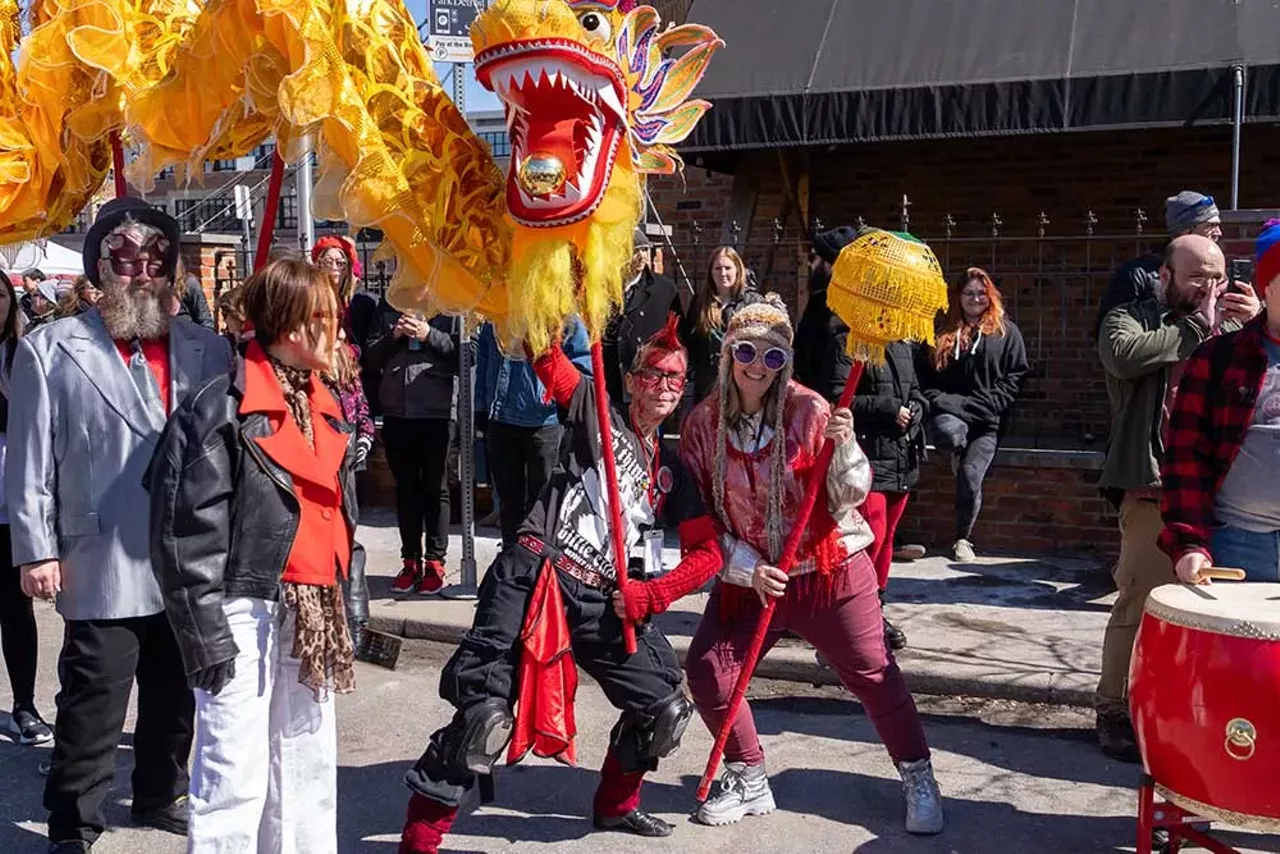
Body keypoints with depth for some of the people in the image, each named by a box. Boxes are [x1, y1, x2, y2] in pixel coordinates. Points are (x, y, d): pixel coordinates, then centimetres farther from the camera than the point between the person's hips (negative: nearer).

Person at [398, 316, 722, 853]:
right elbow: (548, 358, -6)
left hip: (601, 602, 6)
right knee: (486, 715, -16)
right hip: (534, 579, -5)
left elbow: (708, 551, 15)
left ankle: (615, 804, 32)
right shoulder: (598, 419, 8)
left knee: (666, 706, 6)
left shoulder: (672, 473, 20)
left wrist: (649, 596, 1)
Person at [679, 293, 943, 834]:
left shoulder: (808, 410, -11)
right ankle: (749, 782, 18)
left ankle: (918, 778, 23)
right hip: (748, 577, 3)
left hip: (829, 571, -3)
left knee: (873, 675, 1)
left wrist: (843, 448, -29)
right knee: (706, 671, -2)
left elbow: (850, 497, -11)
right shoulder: (702, 424, -4)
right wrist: (747, 568, -12)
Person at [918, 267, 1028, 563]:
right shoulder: (942, 332, 14)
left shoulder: (1006, 333, 11)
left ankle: (963, 539, 5)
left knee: (971, 478, -17)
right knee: (948, 433, -37)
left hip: (987, 421, 0)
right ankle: (959, 455, 2)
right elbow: (925, 375, 13)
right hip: (948, 411, 0)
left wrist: (983, 405, -6)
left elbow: (1015, 376, 6)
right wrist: (937, 401, -6)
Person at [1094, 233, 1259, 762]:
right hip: (1155, 490, -4)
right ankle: (1115, 711, 10)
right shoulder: (1132, 319, 4)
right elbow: (1121, 354, -19)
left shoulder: (1230, 330, 17)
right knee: (1139, 606, -2)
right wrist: (1196, 326, -10)